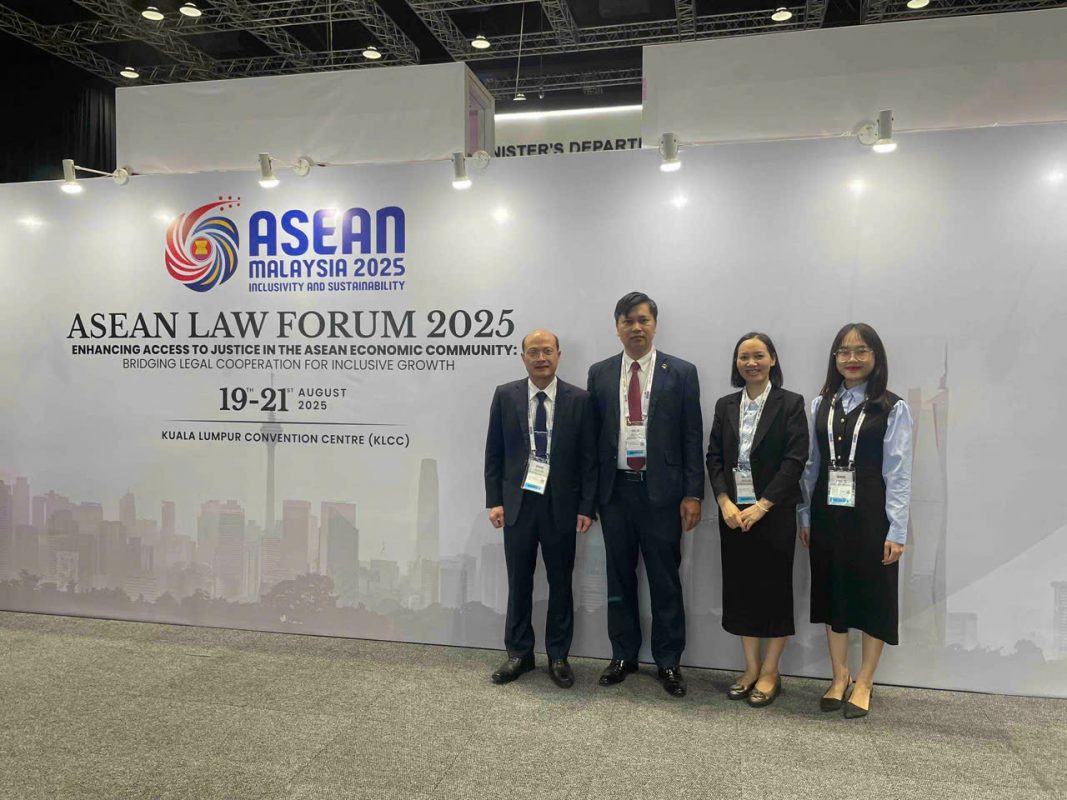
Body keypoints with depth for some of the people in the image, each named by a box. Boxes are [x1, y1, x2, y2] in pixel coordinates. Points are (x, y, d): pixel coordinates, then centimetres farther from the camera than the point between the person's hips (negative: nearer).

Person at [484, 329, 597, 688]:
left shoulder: (578, 399, -2)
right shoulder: (505, 395, 1)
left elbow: (588, 458, -2)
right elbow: (494, 453, 3)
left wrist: (587, 507, -6)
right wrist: (494, 500, -3)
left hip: (561, 505, -1)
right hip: (518, 503, 1)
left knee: (560, 584, 10)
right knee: (519, 583, 10)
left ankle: (558, 656, 24)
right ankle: (519, 653, 25)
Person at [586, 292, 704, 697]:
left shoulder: (681, 373, 0)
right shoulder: (599, 374, 6)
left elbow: (692, 437, -2)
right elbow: (593, 435, 7)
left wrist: (693, 494, -6)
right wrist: (589, 493, 4)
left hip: (661, 491, -2)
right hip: (615, 489, 2)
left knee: (665, 580, 6)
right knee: (620, 577, 12)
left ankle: (668, 661, 21)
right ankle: (623, 655, 27)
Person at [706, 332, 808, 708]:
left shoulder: (790, 404, -4)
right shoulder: (725, 405, 8)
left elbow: (794, 460, -10)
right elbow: (714, 457, 5)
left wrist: (761, 507, -15)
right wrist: (725, 503, -9)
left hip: (774, 512, -3)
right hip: (733, 512, 4)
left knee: (774, 588, 5)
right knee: (740, 588, 9)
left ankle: (770, 672, 20)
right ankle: (751, 667, 24)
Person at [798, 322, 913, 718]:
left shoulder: (893, 409, -4)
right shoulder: (821, 404, 6)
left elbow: (898, 473, -7)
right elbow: (811, 464, 8)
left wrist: (896, 530, -10)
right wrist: (805, 515, 6)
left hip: (870, 514, -3)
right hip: (827, 512, 4)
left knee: (873, 595, 7)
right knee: (832, 592, 11)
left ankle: (863, 682, 23)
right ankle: (839, 677, 26)